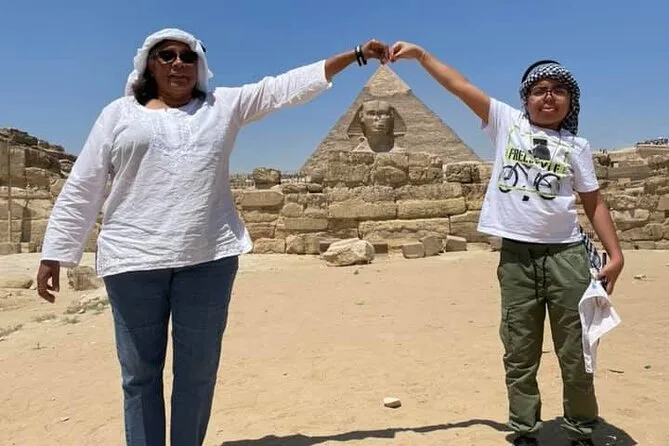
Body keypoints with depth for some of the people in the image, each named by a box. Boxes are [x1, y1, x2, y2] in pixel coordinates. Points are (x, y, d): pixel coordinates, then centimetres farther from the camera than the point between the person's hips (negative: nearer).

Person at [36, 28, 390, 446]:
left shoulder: (225, 105, 12)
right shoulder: (120, 113, 10)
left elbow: (289, 85, 9)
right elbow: (82, 190, 8)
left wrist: (356, 54, 7)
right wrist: (54, 255, 5)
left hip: (209, 258, 1)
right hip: (134, 259, 0)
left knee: (198, 371, 8)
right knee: (140, 372, 7)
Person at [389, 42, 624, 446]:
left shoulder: (576, 147, 8)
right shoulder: (507, 122, 6)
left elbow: (594, 202, 9)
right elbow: (459, 86, 2)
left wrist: (616, 253, 0)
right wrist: (419, 53, -1)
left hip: (566, 256, 1)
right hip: (516, 257, 0)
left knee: (576, 355, 10)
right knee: (520, 356, 10)